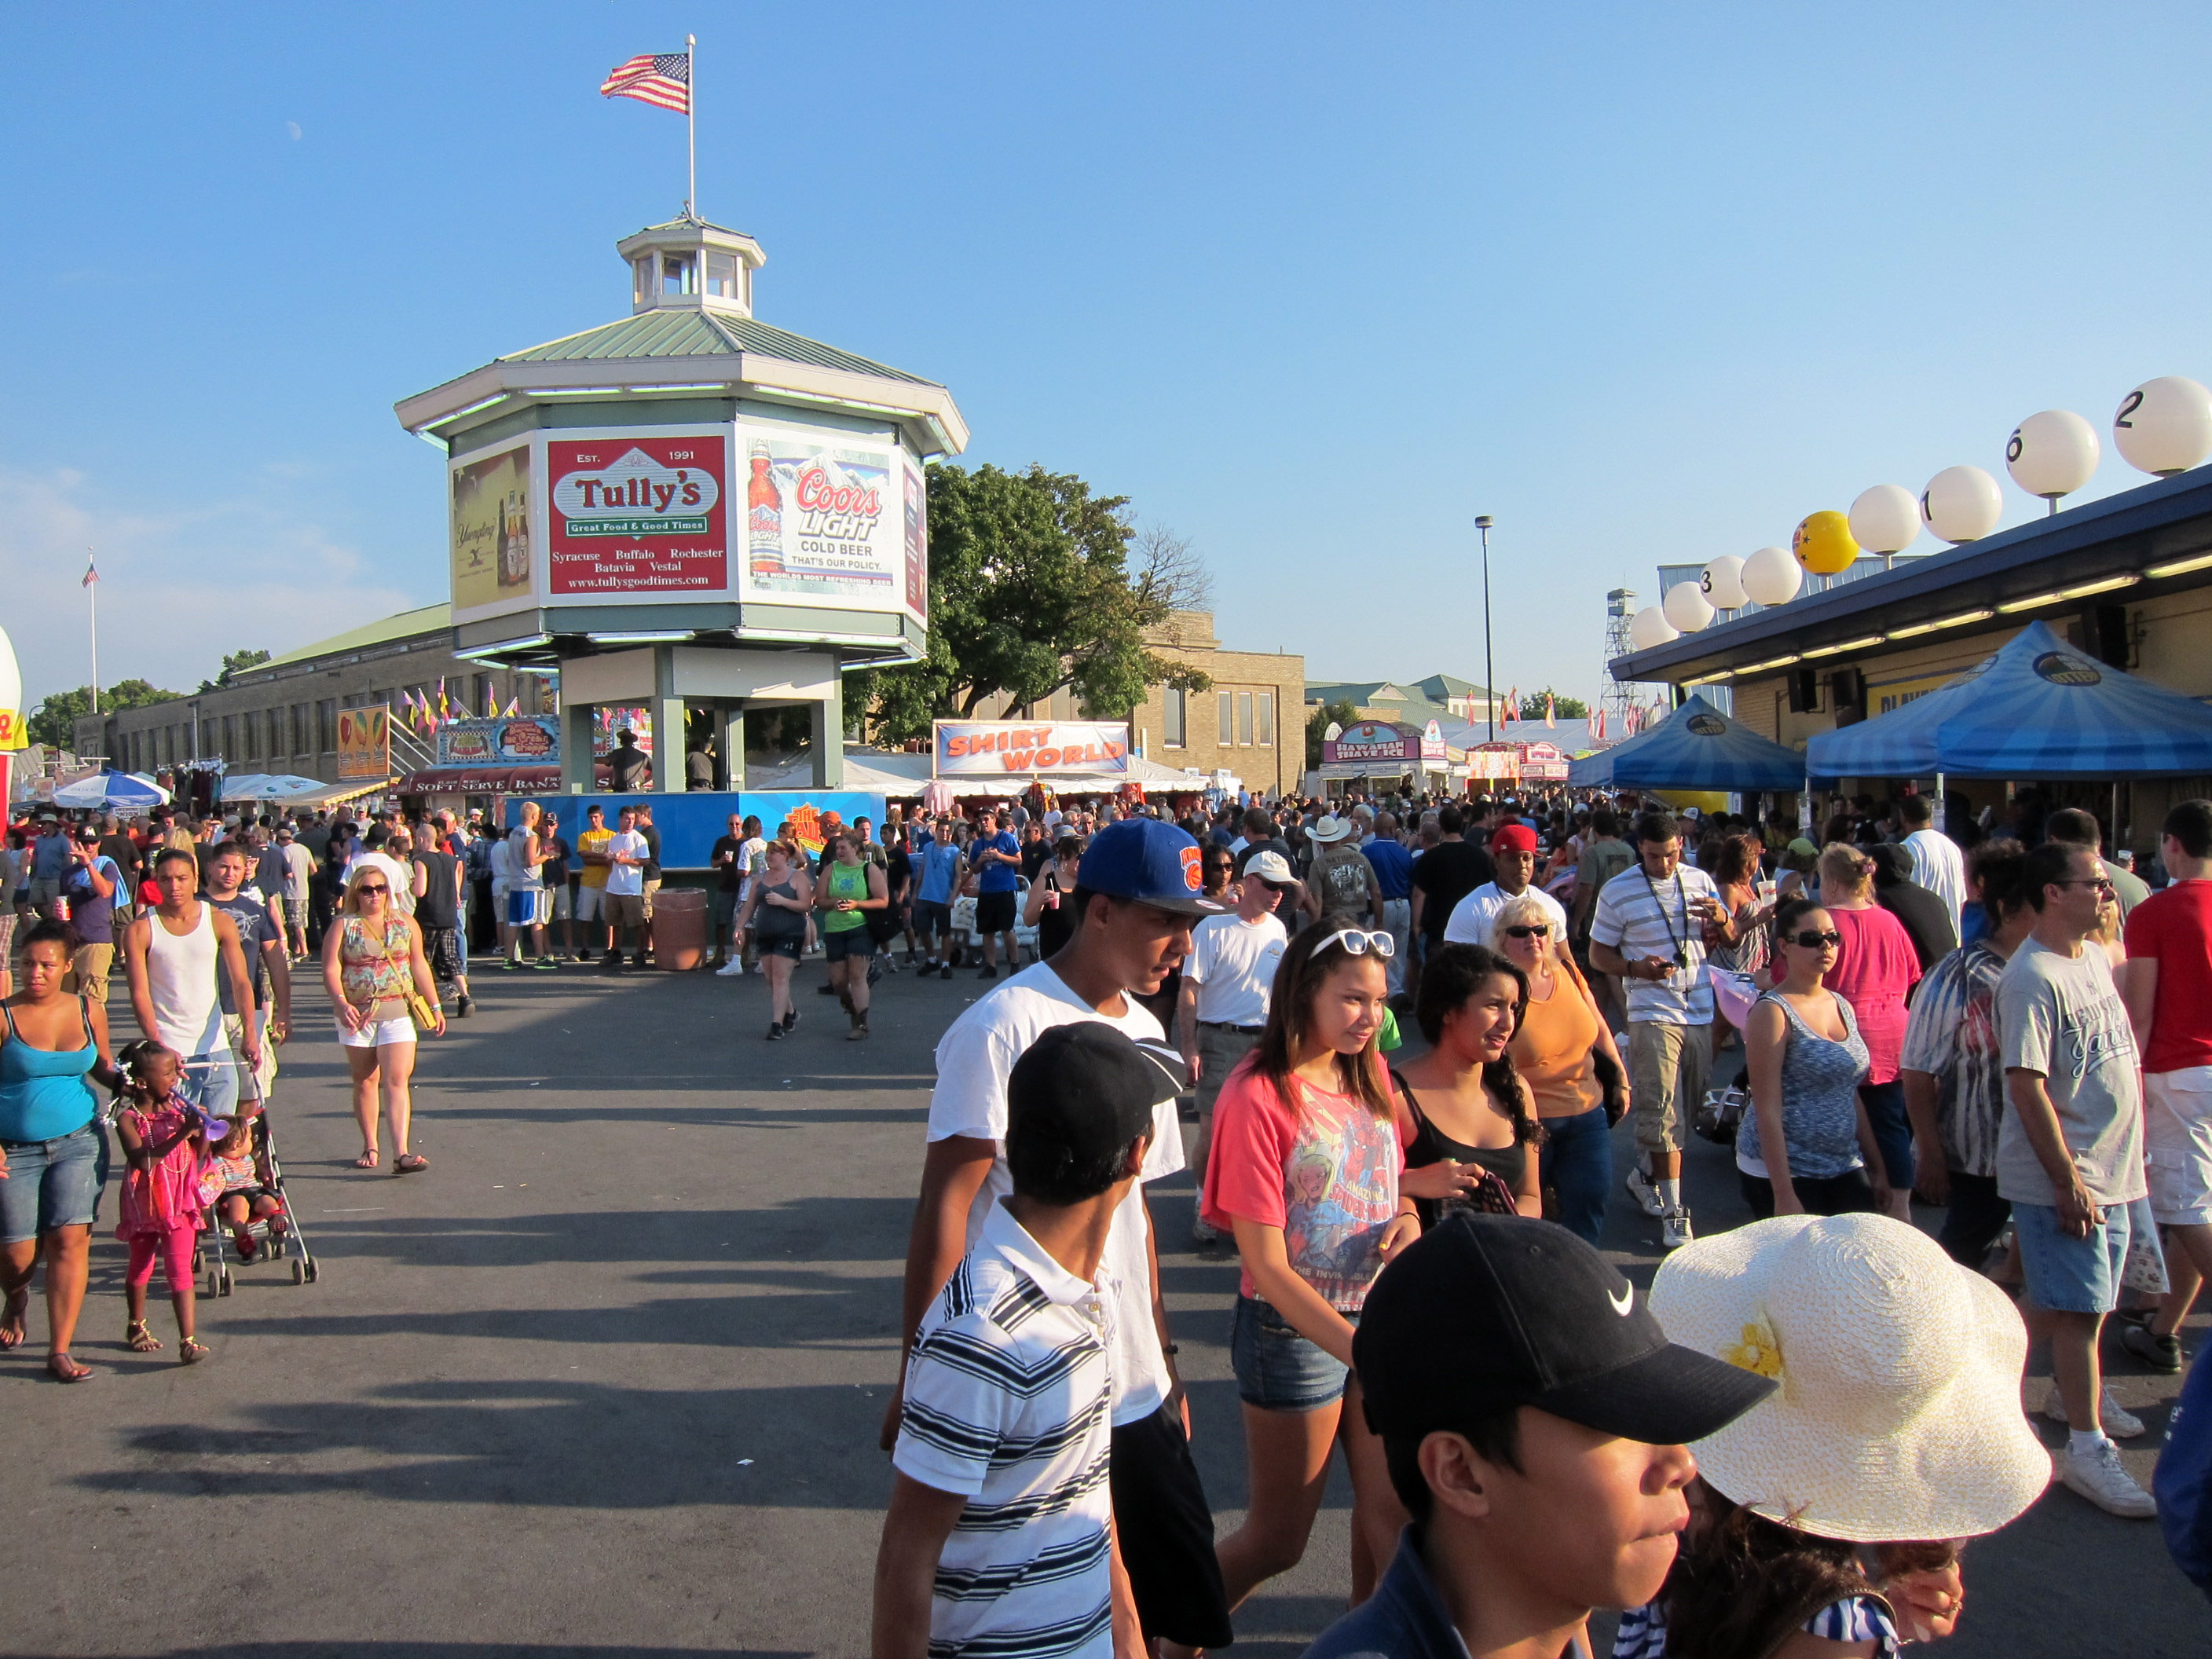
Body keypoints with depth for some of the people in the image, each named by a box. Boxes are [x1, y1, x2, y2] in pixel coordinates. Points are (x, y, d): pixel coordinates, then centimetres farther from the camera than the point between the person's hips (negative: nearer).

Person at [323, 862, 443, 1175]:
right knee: (365, 1081, 10)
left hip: (397, 1012, 0)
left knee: (396, 1081, -9)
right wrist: (341, 1003, -22)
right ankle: (369, 1147, 25)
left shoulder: (406, 924, 8)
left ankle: (401, 1153, -16)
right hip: (357, 1014, 0)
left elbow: (419, 966, 13)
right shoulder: (343, 926, 2)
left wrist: (435, 1006, 11)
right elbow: (331, 970, -7)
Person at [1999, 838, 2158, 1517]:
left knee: (2091, 1301, 20)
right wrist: (2067, 1178, -22)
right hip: (2063, 1177, -9)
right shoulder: (2032, 978, -19)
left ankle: (2073, 1393, 39)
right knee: (2077, 1309, -4)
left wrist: (2126, 1161, 19)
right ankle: (2086, 1448, 2)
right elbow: (2027, 1084, -23)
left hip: (2112, 1168, 9)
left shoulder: (2095, 958, 9)